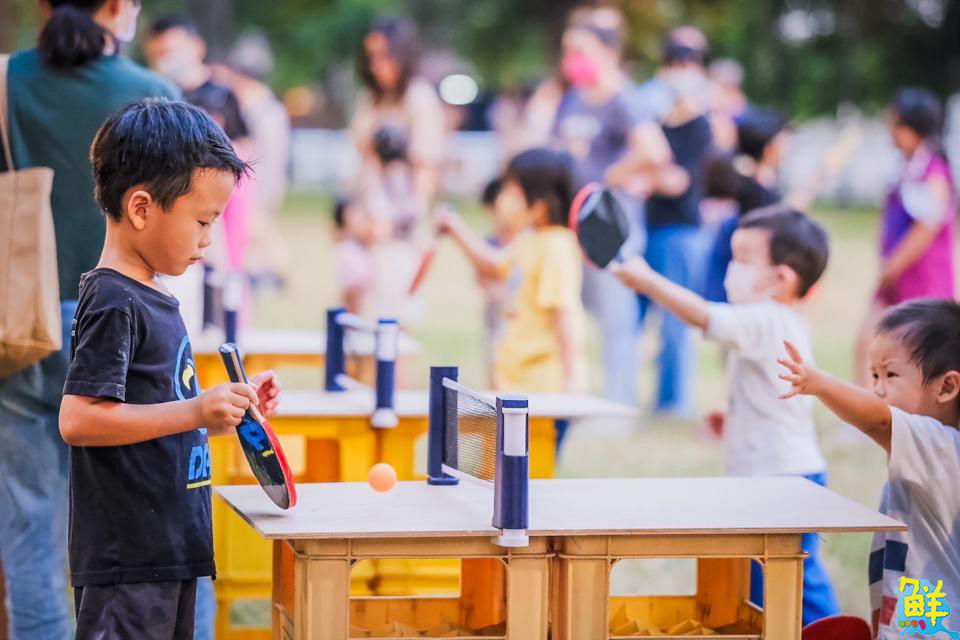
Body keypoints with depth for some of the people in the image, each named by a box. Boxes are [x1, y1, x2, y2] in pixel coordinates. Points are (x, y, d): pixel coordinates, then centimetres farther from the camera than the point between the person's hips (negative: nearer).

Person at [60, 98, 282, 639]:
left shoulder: (153, 300, 15)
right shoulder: (113, 303, -14)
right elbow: (78, 420, -23)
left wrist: (233, 407, 12)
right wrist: (195, 412, -23)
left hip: (171, 550, 10)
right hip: (127, 562, -10)